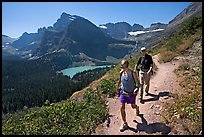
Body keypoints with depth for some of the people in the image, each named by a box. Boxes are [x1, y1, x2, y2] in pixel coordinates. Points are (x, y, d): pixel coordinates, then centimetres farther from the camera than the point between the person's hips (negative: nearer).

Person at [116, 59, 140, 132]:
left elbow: (137, 82, -10)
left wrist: (137, 89, -27)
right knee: (122, 108, -6)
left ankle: (137, 108, 59)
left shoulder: (132, 73, -18)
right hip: (123, 92, 3)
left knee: (133, 106, 19)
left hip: (131, 93, -2)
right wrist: (117, 88, 14)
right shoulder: (121, 72, -7)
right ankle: (125, 124, 11)